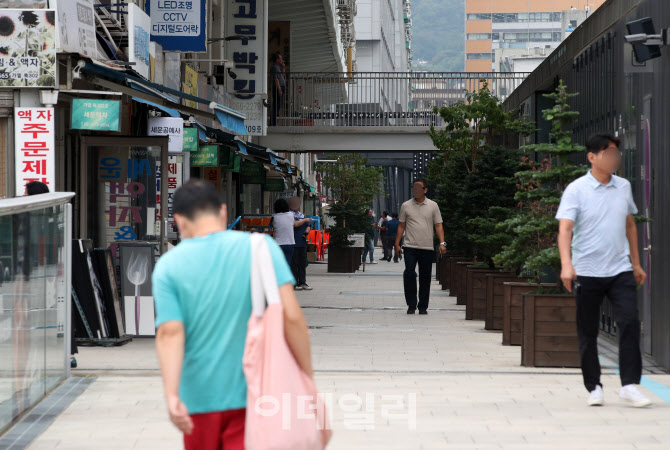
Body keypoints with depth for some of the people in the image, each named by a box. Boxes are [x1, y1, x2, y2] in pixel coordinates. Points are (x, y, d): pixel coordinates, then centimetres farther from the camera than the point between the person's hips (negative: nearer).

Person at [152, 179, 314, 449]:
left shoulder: (169, 265, -1)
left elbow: (170, 333, -13)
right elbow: (291, 316, -11)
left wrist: (172, 396, -20)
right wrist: (307, 377, -3)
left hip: (199, 397, 2)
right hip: (251, 396, -2)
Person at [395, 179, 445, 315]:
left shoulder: (433, 206, 6)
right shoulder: (406, 206, 7)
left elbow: (438, 225, 5)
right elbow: (401, 226, 12)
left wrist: (442, 243, -7)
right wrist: (397, 244, 6)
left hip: (427, 248, 1)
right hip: (410, 247, -1)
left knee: (425, 277, 3)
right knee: (409, 273, -14)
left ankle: (423, 306, 12)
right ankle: (411, 305, -3)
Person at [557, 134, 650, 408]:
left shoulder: (624, 187, 9)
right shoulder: (576, 190, -6)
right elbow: (565, 228, -14)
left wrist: (636, 263, 21)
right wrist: (566, 265, -28)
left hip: (620, 270, 3)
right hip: (587, 272, -3)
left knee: (630, 323, -11)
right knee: (587, 333, 3)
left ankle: (629, 385, -7)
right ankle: (593, 387, 15)